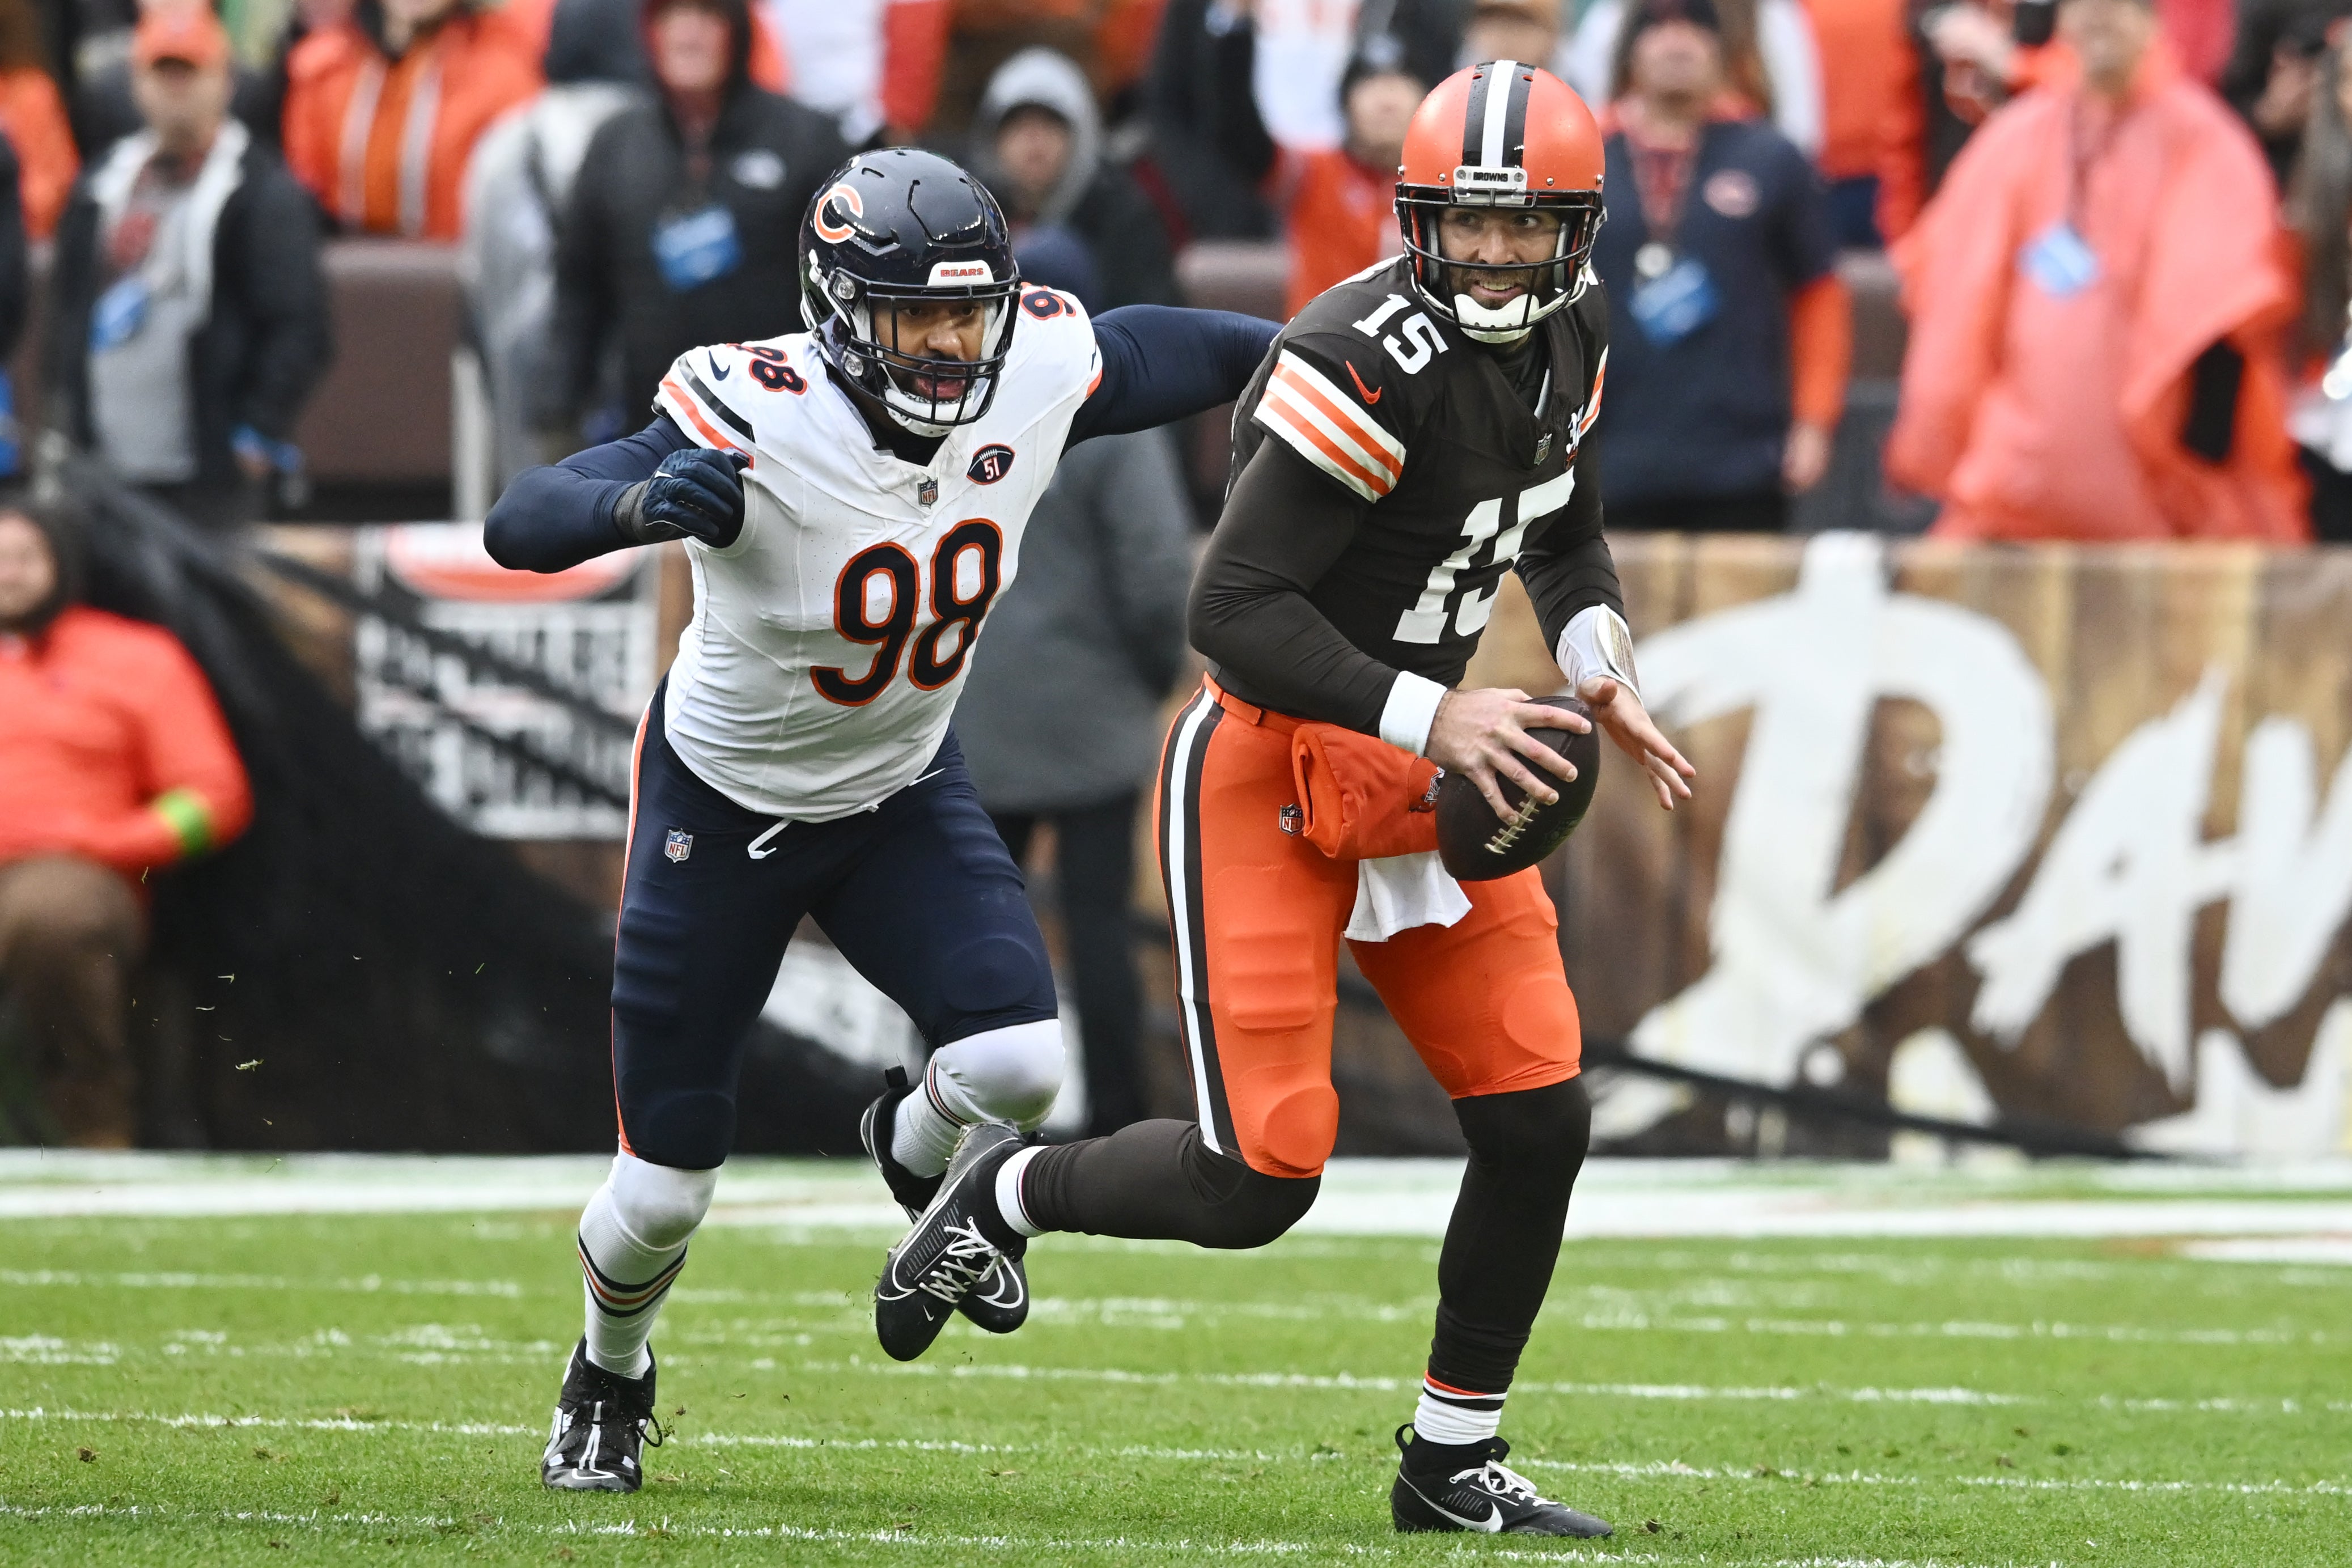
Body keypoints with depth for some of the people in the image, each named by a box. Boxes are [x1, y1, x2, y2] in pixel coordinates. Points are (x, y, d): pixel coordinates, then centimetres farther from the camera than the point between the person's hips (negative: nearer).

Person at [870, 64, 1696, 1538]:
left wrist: (1605, 671, 5)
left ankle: (1453, 1462, 17)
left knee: (1541, 1122, 0)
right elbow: (1237, 614, -26)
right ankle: (1010, 1193, 19)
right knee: (1258, 1181, -11)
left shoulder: (1567, 336, 3)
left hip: (1419, 760, 8)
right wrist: (1431, 717, -29)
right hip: (1271, 768, -8)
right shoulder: (1368, 363, -24)